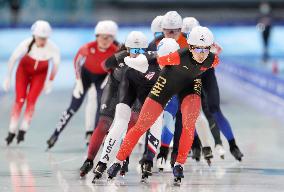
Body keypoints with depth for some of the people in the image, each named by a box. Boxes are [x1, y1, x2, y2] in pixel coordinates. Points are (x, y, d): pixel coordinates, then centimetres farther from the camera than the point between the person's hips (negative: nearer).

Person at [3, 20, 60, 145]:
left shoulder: (53, 49, -28)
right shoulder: (26, 44, -31)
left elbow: (56, 64, -7)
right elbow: (13, 59, -14)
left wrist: (50, 82, 4)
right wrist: (8, 77, -7)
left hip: (40, 74, 0)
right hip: (24, 70, 0)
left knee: (31, 101, -12)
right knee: (20, 100, -9)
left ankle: (23, 130, 0)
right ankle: (12, 131, 1)